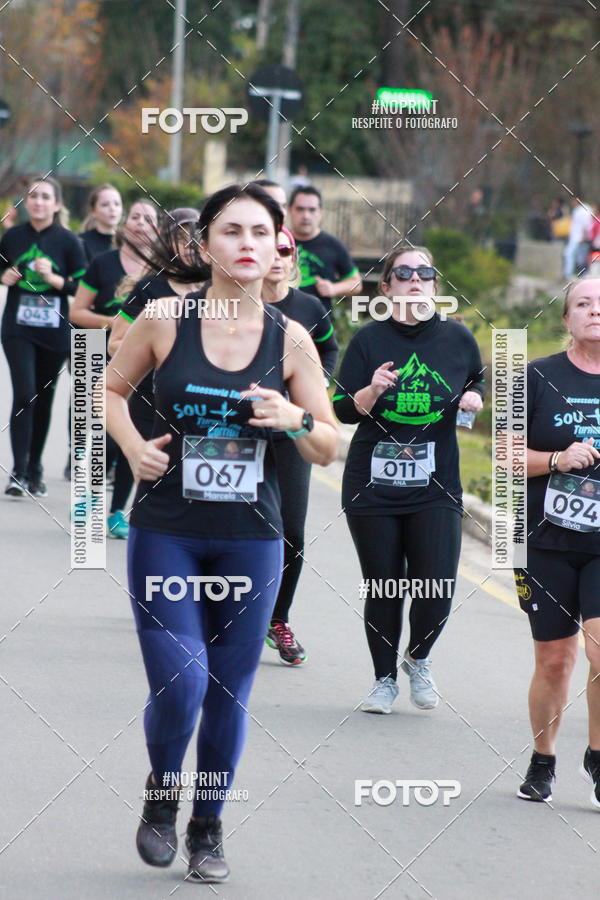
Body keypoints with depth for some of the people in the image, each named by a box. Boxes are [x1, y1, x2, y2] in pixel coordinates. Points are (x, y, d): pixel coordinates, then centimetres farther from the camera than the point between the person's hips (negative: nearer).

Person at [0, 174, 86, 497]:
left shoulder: (68, 241, -2)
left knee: (44, 399, 8)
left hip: (54, 331, 0)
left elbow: (81, 286, -2)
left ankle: (34, 470, 22)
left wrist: (53, 278, -17)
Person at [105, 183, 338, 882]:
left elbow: (328, 449, 5)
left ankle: (208, 829, 28)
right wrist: (133, 446, -7)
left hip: (251, 538, 2)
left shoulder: (289, 340, -1)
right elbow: (112, 388, 11)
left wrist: (296, 420, -16)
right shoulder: (165, 321, -5)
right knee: (180, 685, -12)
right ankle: (161, 797, 19)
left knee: (229, 693, 8)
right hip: (165, 533, -2)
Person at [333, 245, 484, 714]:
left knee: (438, 589, -7)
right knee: (383, 588, 4)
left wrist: (475, 398, -2)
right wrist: (373, 390, -21)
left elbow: (478, 384, 20)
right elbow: (344, 410, -2)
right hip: (372, 484, -1)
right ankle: (385, 679, 23)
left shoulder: (457, 338, 3)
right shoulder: (369, 339, -1)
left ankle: (418, 658, 24)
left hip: (436, 486, 1)